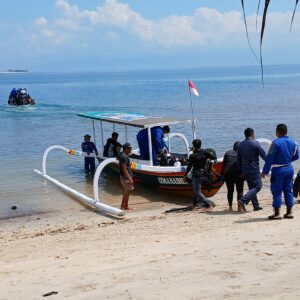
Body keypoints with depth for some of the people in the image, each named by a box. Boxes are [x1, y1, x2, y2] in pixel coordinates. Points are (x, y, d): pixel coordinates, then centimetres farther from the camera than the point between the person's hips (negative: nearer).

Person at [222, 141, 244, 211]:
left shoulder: (228, 153, 11)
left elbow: (223, 164, 9)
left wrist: (222, 174, 13)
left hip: (228, 173, 2)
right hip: (238, 173, -2)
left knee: (230, 190, 12)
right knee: (240, 191, 4)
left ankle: (230, 207, 11)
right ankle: (239, 207, -5)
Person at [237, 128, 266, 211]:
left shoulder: (240, 145, 8)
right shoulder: (255, 144, -11)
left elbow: (238, 160, 10)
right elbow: (264, 155, -6)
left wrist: (240, 171, 16)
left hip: (245, 169, 7)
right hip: (254, 169, -7)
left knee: (252, 187, 15)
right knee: (257, 186, -3)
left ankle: (256, 206, 16)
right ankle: (243, 200, -19)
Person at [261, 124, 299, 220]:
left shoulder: (276, 143, -14)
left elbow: (269, 158, -14)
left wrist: (265, 171, -10)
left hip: (278, 170, -6)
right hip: (289, 169, 6)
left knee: (276, 191, 0)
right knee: (288, 190, 12)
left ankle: (277, 213, -1)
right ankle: (289, 212, 14)